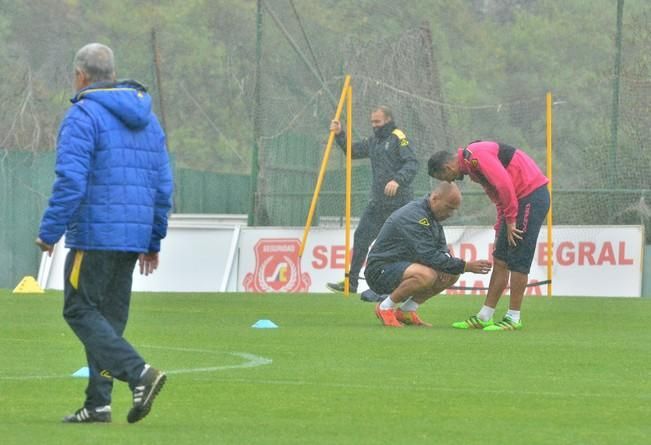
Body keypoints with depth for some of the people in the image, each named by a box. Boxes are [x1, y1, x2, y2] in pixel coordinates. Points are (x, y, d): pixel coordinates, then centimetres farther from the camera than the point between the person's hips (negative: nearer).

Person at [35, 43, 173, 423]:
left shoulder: (84, 116, -8)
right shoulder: (147, 119, 17)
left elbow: (71, 182, -17)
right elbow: (163, 184, 18)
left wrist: (49, 232, -10)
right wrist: (153, 241, 22)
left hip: (95, 234, -8)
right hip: (133, 236, 8)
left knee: (80, 310, -4)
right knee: (110, 316, 11)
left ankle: (139, 373, -20)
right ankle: (98, 402, 8)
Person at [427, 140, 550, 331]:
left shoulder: (475, 156, -16)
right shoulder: (471, 165, 16)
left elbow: (504, 184, -24)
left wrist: (510, 221, -18)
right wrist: (500, 229, 16)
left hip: (531, 197, -10)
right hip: (520, 199, 10)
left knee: (517, 260, -7)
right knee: (500, 260, 10)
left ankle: (513, 319, -1)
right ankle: (484, 317, 13)